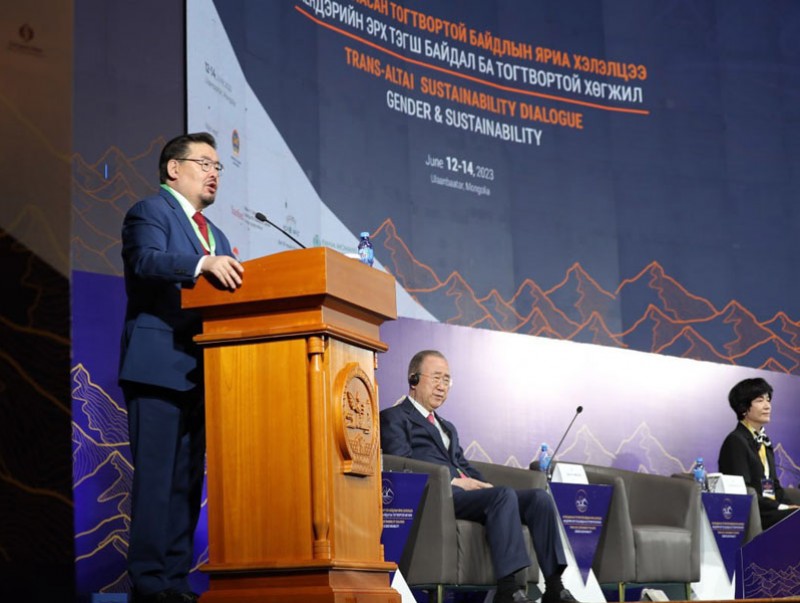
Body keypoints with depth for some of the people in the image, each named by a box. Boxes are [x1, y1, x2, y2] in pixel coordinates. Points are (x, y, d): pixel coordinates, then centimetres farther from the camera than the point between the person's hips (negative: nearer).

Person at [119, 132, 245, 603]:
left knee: (188, 479, 8)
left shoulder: (214, 235, 26)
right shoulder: (150, 213, 1)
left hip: (201, 371, 8)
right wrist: (202, 264, -35)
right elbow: (146, 260, -19)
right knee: (157, 475, -10)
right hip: (160, 365, -8)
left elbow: (226, 292, 19)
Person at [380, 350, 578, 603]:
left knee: (539, 497, -15)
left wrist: (481, 484, 3)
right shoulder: (394, 418, 9)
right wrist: (452, 480, -14)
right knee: (504, 494, -33)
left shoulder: (448, 427, 36)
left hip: (465, 490, 8)